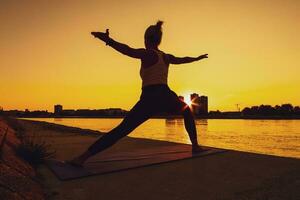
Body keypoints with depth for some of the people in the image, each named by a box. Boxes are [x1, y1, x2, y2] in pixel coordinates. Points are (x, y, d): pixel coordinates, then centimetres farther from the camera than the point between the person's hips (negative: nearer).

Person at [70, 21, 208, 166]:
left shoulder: (147, 53, 4)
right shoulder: (166, 57, 19)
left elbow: (128, 51, -16)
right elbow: (182, 59, 39)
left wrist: (108, 40, -26)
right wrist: (198, 58, 59)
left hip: (150, 99, -4)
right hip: (167, 97, 4)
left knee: (121, 130, -7)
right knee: (187, 112, 35)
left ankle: (83, 157, -13)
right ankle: (195, 146, 34)